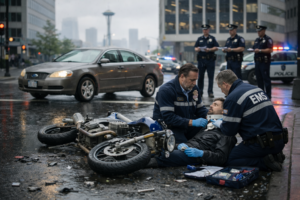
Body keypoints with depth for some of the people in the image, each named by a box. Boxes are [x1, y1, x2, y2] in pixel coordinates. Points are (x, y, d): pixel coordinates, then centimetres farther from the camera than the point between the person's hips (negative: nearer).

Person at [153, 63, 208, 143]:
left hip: (187, 126, 7)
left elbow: (200, 108, 16)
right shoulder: (166, 90, -17)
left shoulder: (194, 88, 7)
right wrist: (192, 122, -30)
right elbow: (168, 117, -24)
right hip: (168, 127, -6)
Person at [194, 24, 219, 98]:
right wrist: (197, 49, -13)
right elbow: (195, 48, 10)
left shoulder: (212, 38, 8)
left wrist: (209, 49, -17)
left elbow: (216, 47, 0)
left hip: (210, 59, -2)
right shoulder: (199, 39, 15)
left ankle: (210, 92, -1)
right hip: (201, 59, 2)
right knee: (200, 76, 5)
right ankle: (200, 92, 12)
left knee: (211, 76, -4)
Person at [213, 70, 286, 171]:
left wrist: (220, 124, 14)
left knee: (230, 159, 3)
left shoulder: (233, 98, -12)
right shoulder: (256, 88, 14)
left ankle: (264, 162, -11)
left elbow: (229, 131, -10)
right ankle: (274, 155, 7)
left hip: (261, 144, -8)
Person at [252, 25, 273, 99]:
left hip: (264, 62, -8)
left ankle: (268, 95, -5)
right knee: (259, 78, 10)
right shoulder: (257, 40, 19)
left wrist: (260, 50, -19)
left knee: (266, 79, -7)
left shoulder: (268, 39, -5)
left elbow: (270, 50, -15)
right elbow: (254, 48, 27)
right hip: (257, 61, 8)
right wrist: (254, 50, 4)